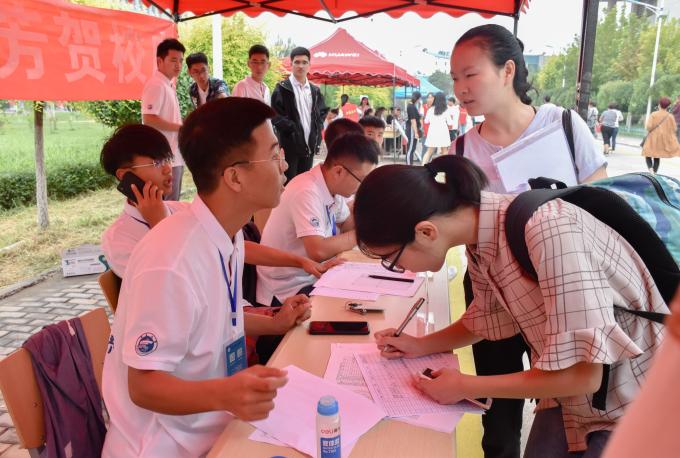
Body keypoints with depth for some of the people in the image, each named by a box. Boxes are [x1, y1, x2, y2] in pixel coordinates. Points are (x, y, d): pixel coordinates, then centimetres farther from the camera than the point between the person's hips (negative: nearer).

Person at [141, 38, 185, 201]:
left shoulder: (168, 85, 16)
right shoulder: (156, 85, -14)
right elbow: (149, 119, -23)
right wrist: (181, 127, -16)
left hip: (174, 155, 10)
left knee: (172, 202, 16)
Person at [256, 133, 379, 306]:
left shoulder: (333, 186, 0)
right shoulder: (306, 192, -26)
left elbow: (348, 225, 12)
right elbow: (318, 251, -34)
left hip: (312, 277, 8)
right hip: (287, 291, -8)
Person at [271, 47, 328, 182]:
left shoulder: (315, 90, 14)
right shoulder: (282, 88, -2)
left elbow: (323, 112, 21)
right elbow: (275, 115, -8)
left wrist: (317, 129, 5)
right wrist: (292, 128, -15)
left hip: (309, 144, 5)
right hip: (289, 144, -5)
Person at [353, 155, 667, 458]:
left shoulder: (548, 230, -33)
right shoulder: (479, 237, -8)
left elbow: (582, 374, -30)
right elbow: (487, 319, 11)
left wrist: (465, 387, -20)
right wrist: (419, 346, 1)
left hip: (633, 401, -6)